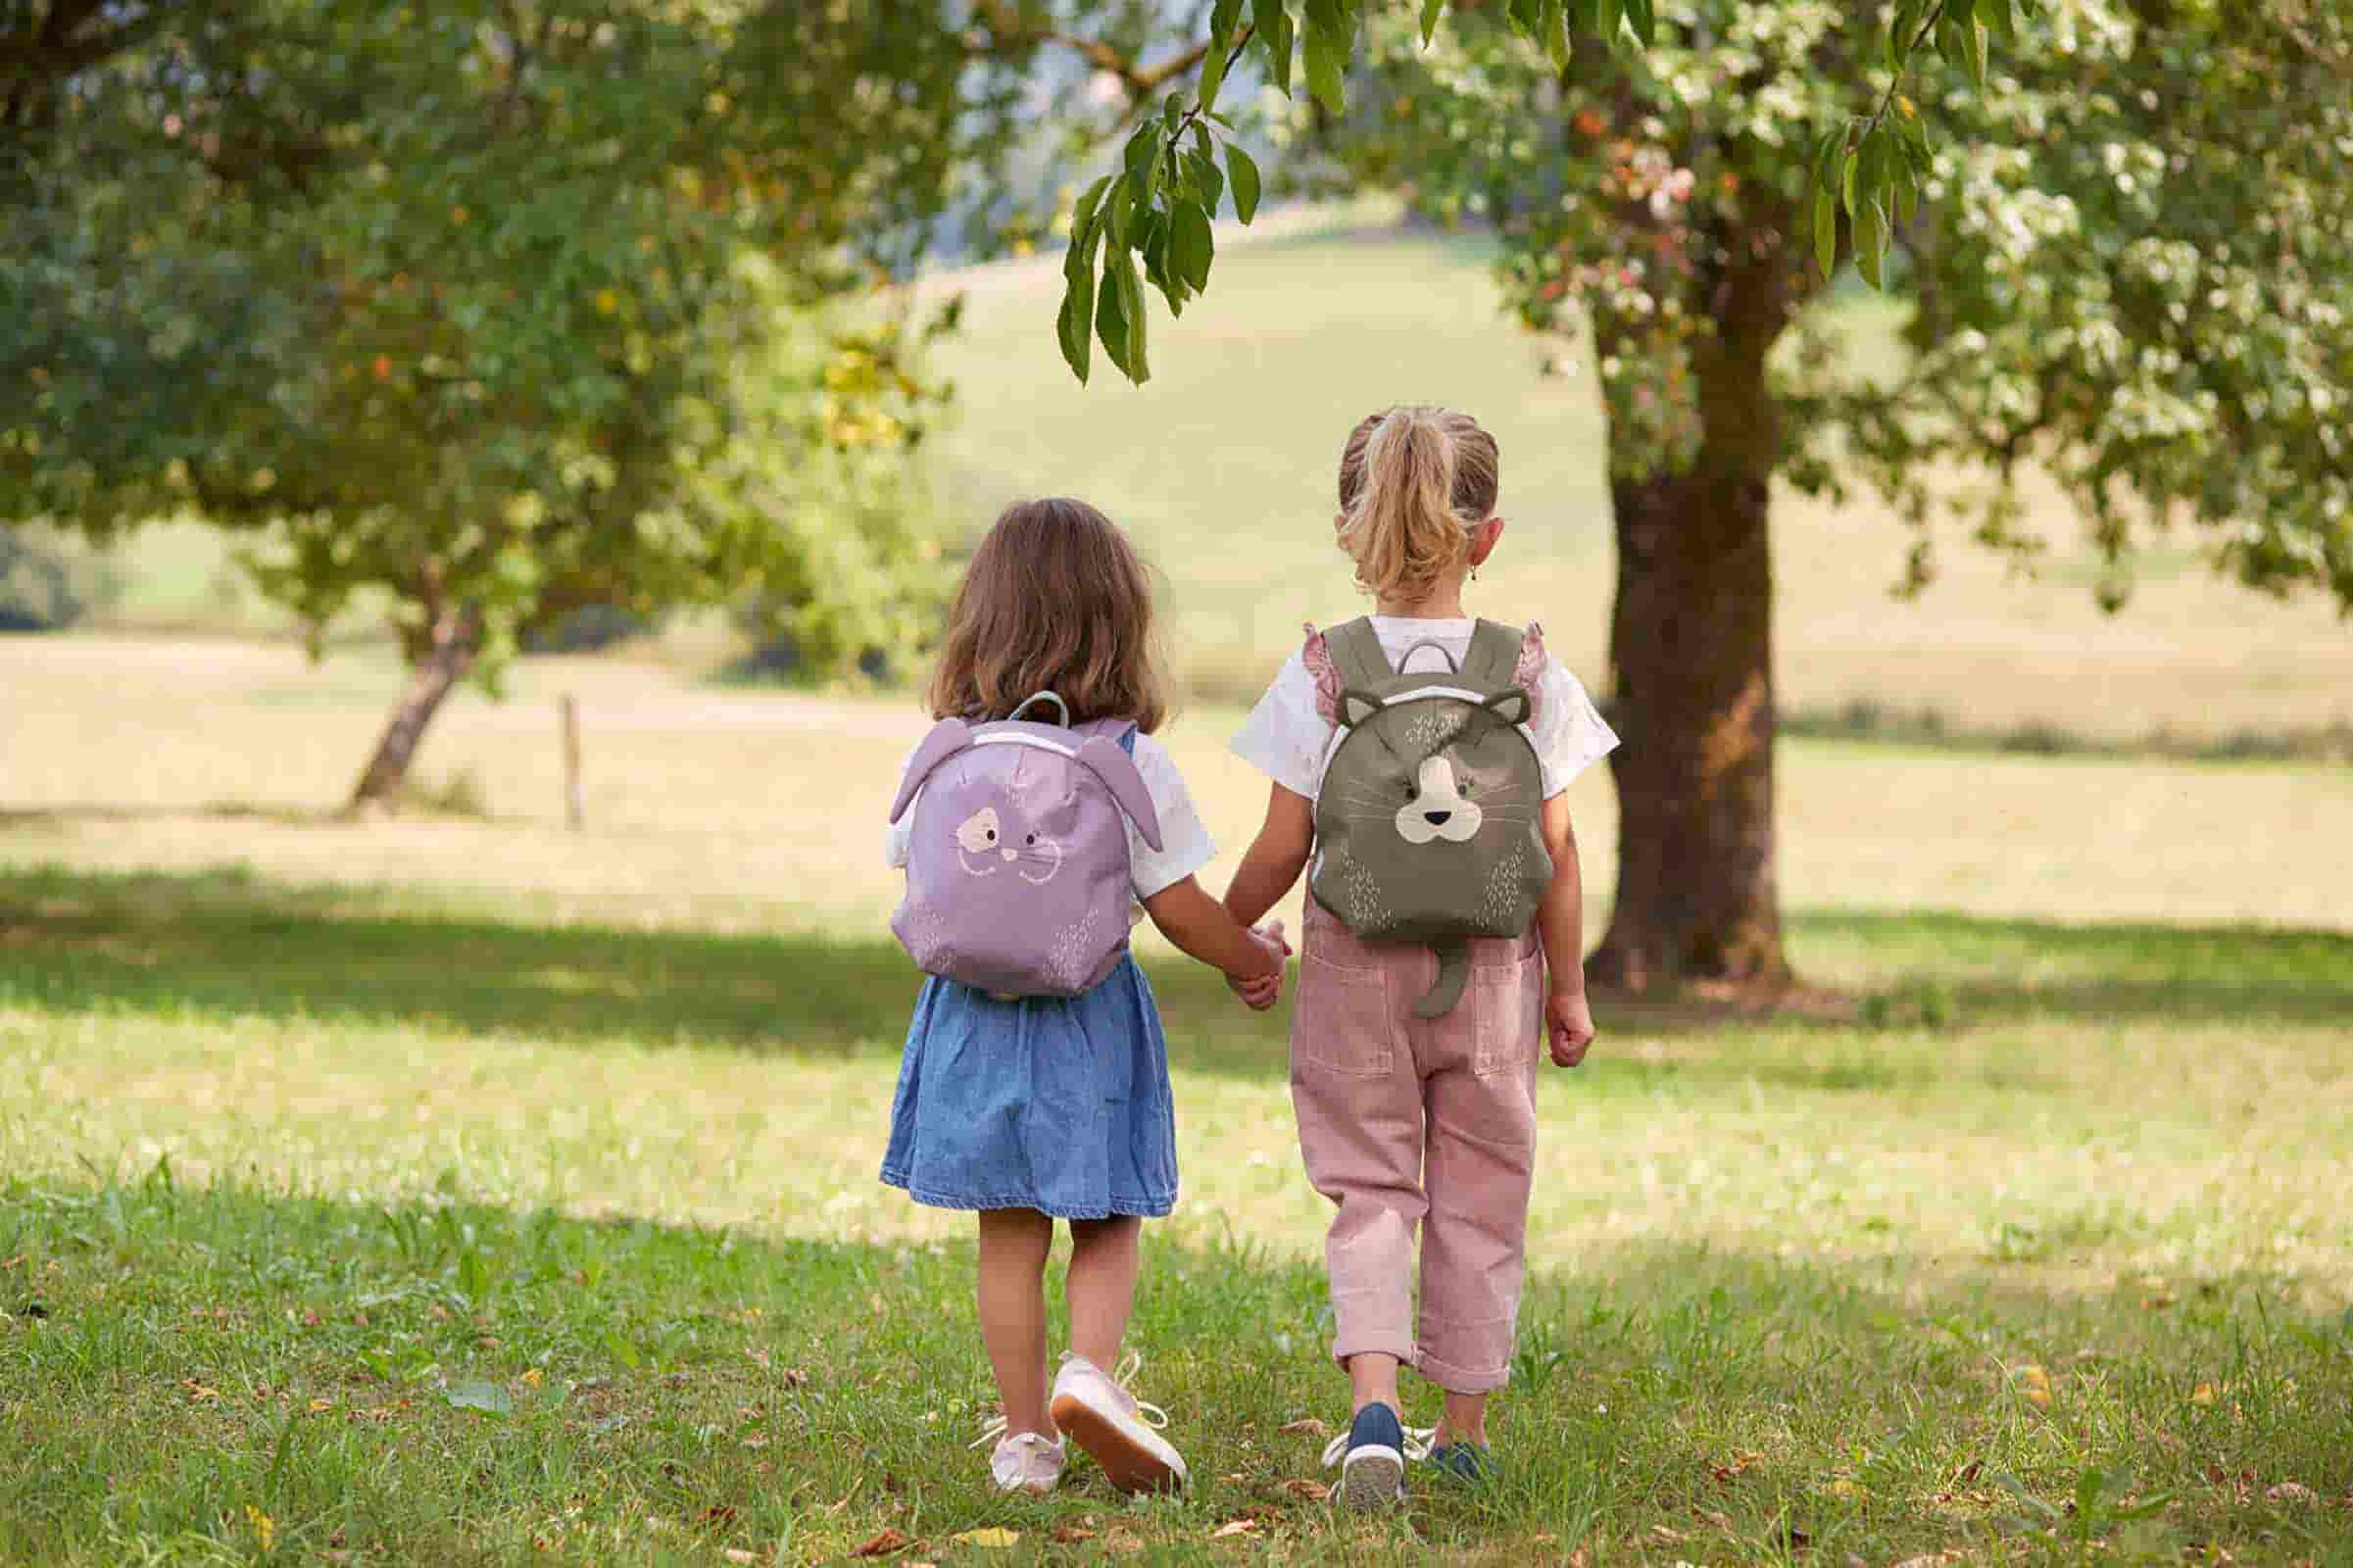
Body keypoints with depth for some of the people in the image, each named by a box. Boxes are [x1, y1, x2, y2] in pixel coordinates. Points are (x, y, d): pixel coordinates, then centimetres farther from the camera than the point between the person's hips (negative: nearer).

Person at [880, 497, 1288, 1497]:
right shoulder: (1133, 761, -12)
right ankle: (1091, 1372, -12)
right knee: (1108, 1226, 12)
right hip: (1090, 1021, -2)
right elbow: (1177, 907, -10)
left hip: (976, 1013, 2)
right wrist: (1251, 958, 8)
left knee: (1009, 1236, 10)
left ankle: (1026, 1436, 13)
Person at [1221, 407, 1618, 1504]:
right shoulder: (1529, 674, -6)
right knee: (1479, 1205, 13)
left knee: (1370, 1196, 5)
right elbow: (1556, 849, -4)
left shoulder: (1321, 674, -8)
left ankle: (1375, 1407, -16)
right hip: (1490, 973, 1)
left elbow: (1284, 846, -6)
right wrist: (1568, 987, 5)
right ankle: (1463, 1431, 20)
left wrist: (1228, 929, 13)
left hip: (1356, 969, -1)